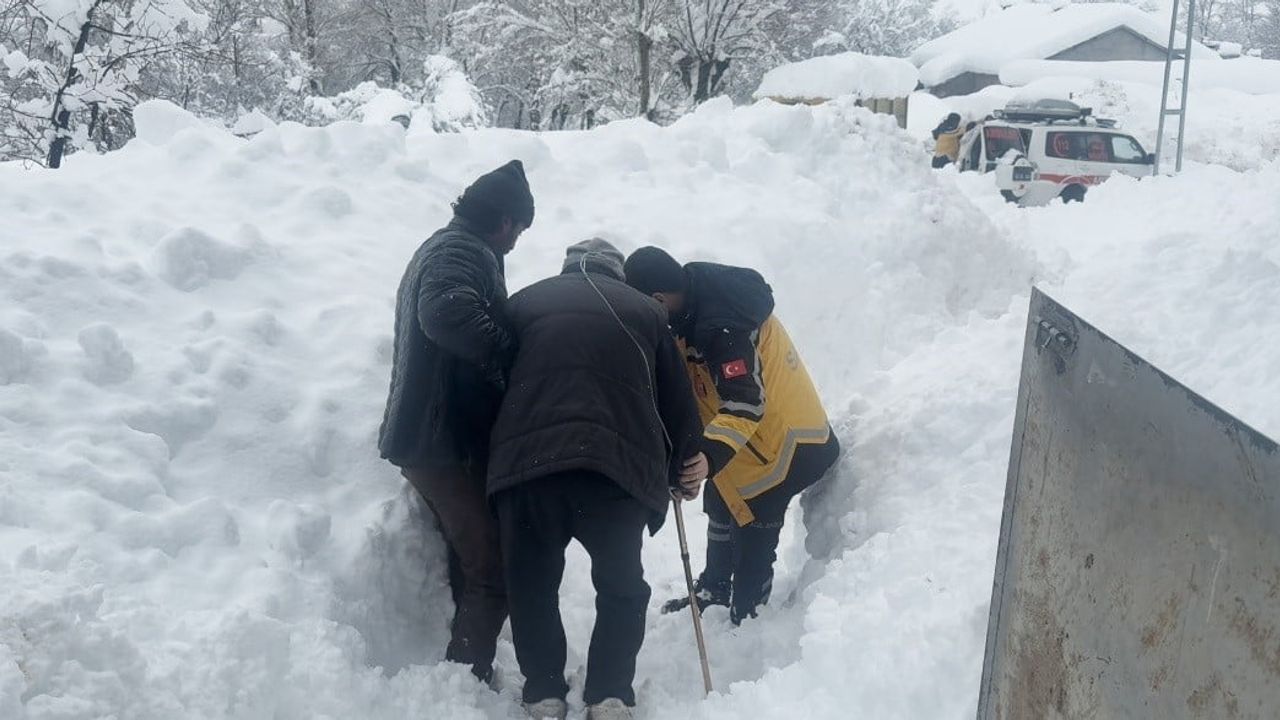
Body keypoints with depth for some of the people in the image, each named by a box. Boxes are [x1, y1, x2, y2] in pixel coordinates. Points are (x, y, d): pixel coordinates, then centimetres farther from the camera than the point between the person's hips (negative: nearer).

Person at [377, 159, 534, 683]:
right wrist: (510, 354, -25)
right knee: (493, 567, -8)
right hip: (447, 441, -11)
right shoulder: (465, 251, -14)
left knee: (470, 561, 21)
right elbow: (448, 313, -34)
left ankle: (461, 671, 31)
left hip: (429, 436, 11)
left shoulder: (440, 247, 20)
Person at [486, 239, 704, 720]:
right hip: (619, 467, 0)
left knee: (532, 587, 17)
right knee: (622, 588, 18)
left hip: (525, 463, 0)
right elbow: (677, 399, 23)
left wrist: (489, 456, 33)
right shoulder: (646, 311, 23)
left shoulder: (524, 301, 24)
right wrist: (684, 469, 35)